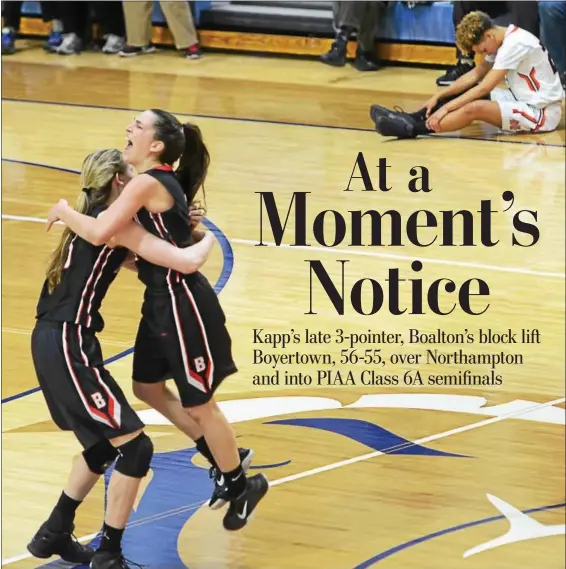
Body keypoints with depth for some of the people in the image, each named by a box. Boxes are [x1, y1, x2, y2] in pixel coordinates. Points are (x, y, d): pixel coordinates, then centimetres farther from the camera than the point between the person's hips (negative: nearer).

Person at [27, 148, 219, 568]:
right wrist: (207, 238, 5)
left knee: (105, 442, 24)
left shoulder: (91, 218, 16)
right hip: (67, 345, -10)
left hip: (54, 342, 10)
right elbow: (188, 262, -16)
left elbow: (131, 260, 32)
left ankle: (54, 534, 31)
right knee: (135, 447, -6)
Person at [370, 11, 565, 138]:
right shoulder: (503, 39, 8)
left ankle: (411, 129, -29)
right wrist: (439, 97, 5)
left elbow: (484, 88, -23)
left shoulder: (515, 44, -22)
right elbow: (476, 75, 13)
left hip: (542, 112, -10)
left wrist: (446, 107, -20)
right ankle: (411, 119, -3)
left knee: (474, 108, -29)